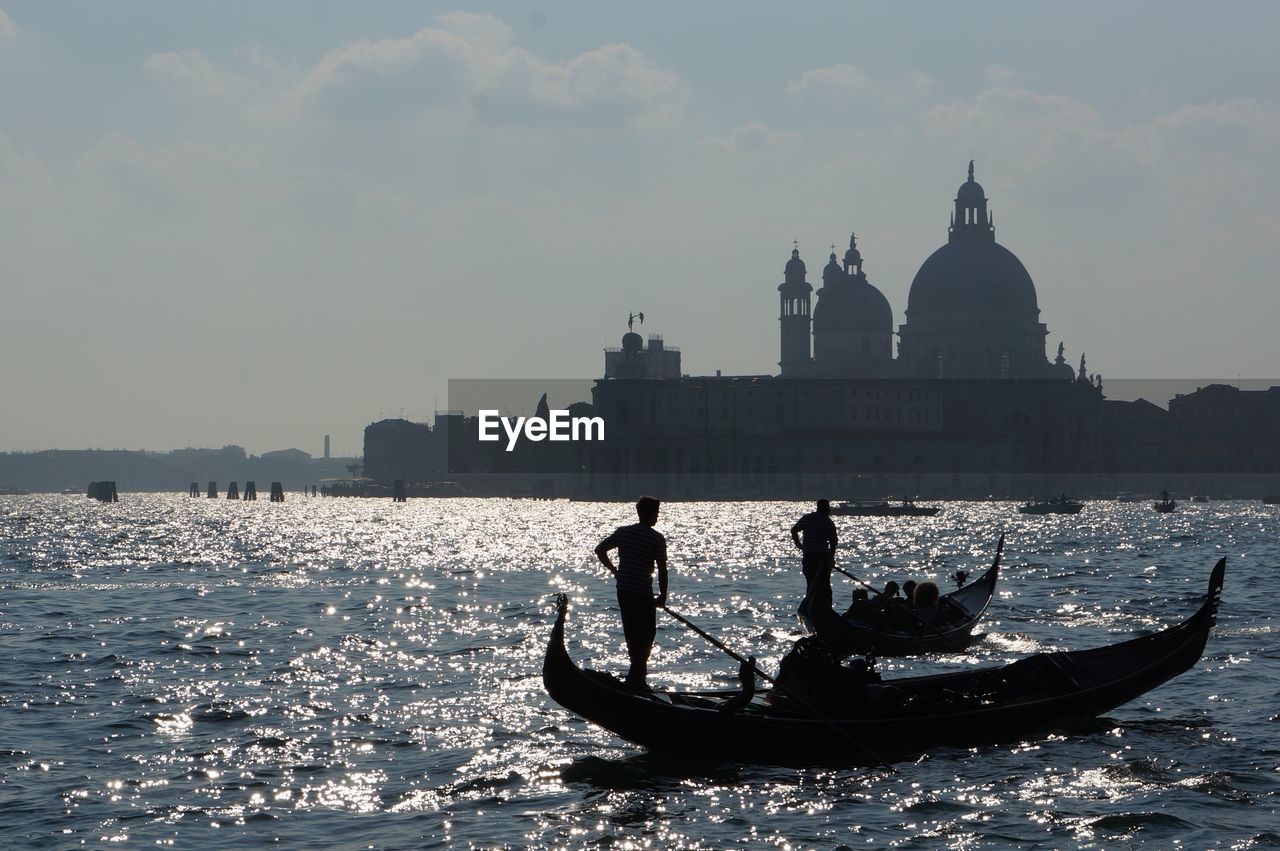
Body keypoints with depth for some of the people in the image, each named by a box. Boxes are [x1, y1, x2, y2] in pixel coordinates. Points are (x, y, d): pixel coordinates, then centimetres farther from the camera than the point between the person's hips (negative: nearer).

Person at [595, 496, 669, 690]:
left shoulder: (623, 532, 4)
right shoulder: (657, 539, -10)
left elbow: (600, 550, 8)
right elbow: (662, 570, -11)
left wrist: (614, 570, 19)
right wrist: (662, 596, -3)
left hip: (623, 590, 5)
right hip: (643, 593, -5)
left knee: (631, 634, 16)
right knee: (647, 634, 3)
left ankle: (638, 672, 24)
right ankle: (636, 677, -5)